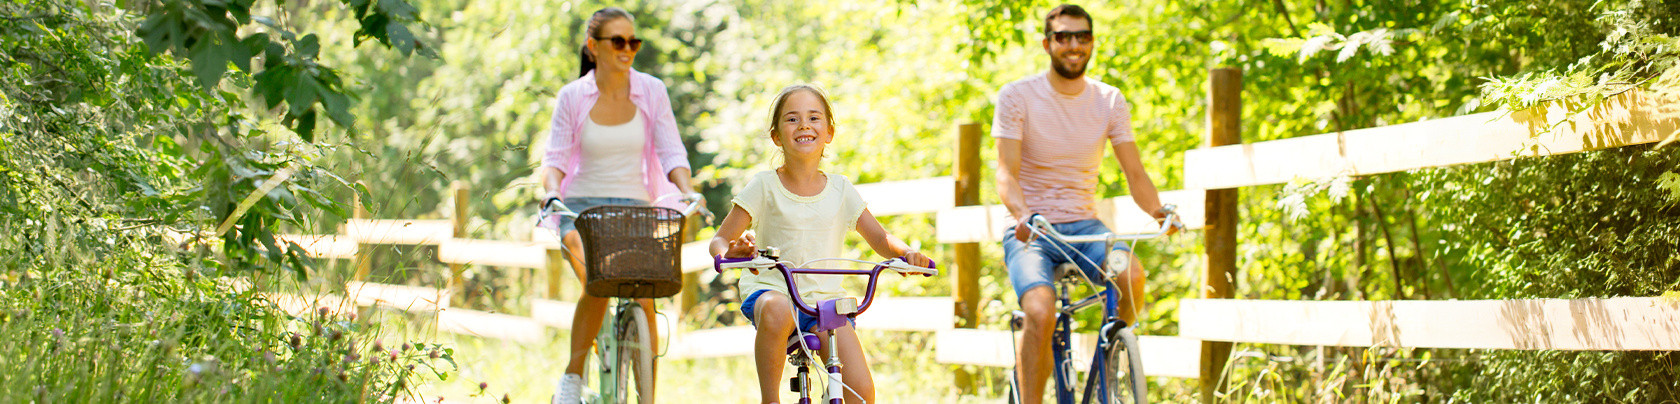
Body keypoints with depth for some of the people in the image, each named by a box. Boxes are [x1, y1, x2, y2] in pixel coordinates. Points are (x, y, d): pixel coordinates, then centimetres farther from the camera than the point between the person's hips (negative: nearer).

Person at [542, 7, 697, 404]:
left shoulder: (651, 92, 2)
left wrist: (687, 191, -19)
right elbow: (555, 158, -1)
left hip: (634, 208, 1)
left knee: (643, 300, -20)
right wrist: (553, 191, -22)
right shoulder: (572, 96, 0)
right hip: (583, 207, -1)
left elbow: (671, 153, -1)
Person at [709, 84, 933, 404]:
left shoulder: (840, 190, 7)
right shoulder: (764, 187, 0)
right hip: (770, 288, -2)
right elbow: (719, 240, -1)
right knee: (776, 312, -41)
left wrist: (905, 252, -13)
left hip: (824, 298, 2)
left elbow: (880, 239, 10)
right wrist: (730, 251, -26)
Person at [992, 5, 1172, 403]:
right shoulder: (1017, 96, -5)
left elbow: (1135, 173, 1)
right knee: (1041, 313, -31)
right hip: (1030, 231, -3)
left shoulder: (1110, 101, 5)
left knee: (1131, 274, -30)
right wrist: (1022, 213, -36)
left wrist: (1157, 211, -21)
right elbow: (1006, 172, -14)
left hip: (1083, 225, 3)